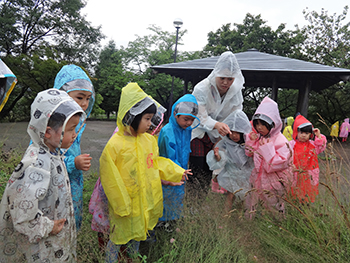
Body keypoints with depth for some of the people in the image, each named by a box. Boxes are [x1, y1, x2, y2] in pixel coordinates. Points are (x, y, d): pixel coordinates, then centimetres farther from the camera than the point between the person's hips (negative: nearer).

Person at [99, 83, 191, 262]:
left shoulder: (149, 140, -3)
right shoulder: (115, 145, -22)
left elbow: (155, 163, 11)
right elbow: (110, 179, -17)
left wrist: (177, 172, 7)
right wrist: (121, 205, -13)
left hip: (146, 202, 6)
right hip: (125, 204, -6)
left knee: (138, 233, 26)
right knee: (118, 237, 13)